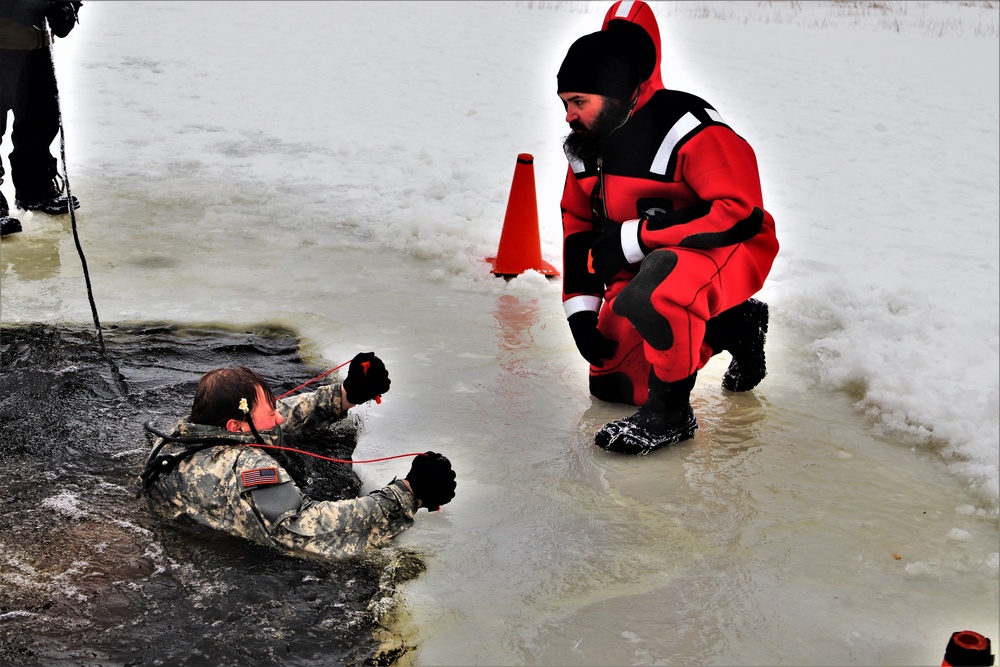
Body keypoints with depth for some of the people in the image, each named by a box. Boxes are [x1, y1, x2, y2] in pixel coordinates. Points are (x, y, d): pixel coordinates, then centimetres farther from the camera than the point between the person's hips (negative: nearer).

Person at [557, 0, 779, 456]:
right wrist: (581, 307, 1)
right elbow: (579, 225, 9)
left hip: (730, 249, -9)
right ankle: (733, 327, 23)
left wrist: (636, 237, -30)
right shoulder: (586, 145, -2)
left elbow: (740, 212, -32)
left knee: (653, 292, -41)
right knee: (612, 382, 10)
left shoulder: (688, 130, -28)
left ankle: (670, 412, -18)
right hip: (648, 262, 9)